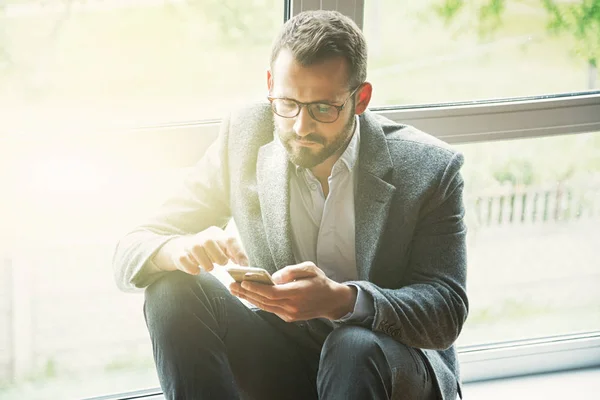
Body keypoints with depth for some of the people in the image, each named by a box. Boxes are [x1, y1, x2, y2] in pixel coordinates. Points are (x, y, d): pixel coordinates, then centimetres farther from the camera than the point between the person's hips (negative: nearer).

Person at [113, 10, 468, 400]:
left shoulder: (429, 169, -12)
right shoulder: (244, 138, -5)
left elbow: (447, 312, -16)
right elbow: (132, 252, -5)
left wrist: (341, 301, -35)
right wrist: (178, 250, -31)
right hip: (279, 362, 3)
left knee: (355, 347, -37)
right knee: (175, 290, -22)